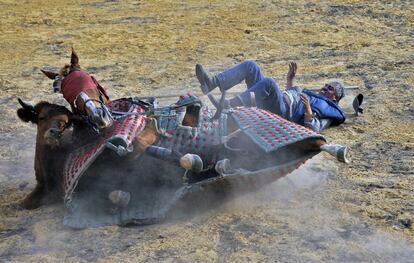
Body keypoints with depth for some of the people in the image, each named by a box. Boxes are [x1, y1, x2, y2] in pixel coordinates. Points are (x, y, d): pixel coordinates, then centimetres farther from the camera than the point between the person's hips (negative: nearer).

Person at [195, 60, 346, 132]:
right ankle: (212, 83, -20)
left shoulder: (328, 110, 10)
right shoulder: (313, 96, 36)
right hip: (264, 107, 9)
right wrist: (290, 79, 37)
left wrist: (308, 110, -25)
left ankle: (228, 106, -44)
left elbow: (313, 130, -10)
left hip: (280, 112, -9)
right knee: (250, 65, -2)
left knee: (269, 82, -37)